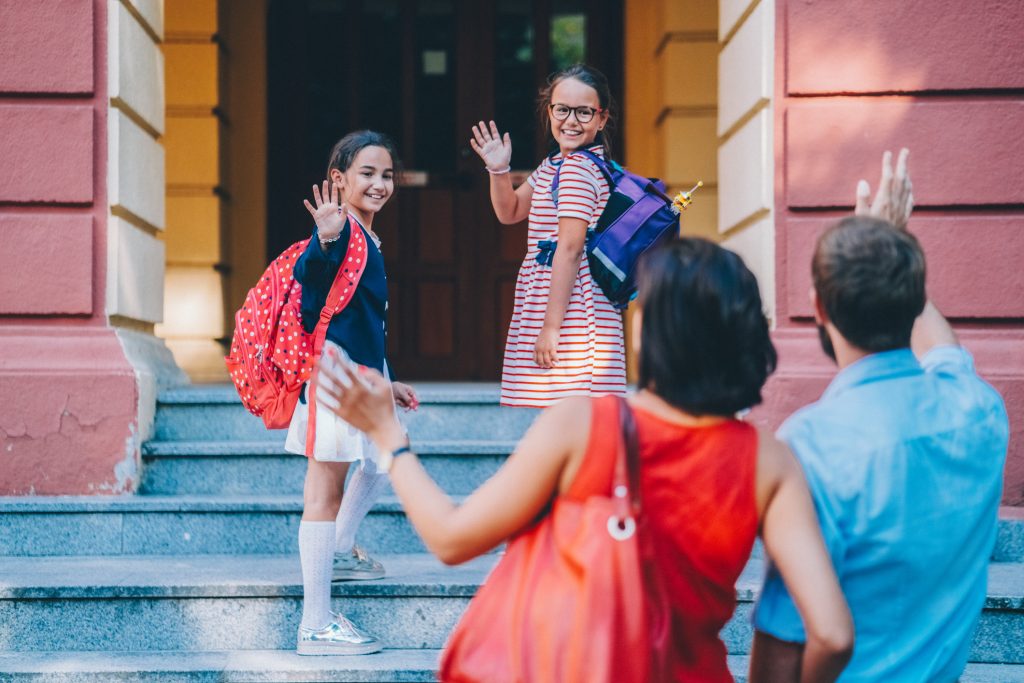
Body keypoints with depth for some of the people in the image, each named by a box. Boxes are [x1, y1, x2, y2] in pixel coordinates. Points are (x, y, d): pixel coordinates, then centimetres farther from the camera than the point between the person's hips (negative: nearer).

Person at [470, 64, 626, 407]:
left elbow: (569, 249, -18)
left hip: (573, 316, -10)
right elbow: (510, 212, 28)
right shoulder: (554, 165, 18)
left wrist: (551, 327, -19)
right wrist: (499, 171, 8)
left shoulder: (576, 169, -13)